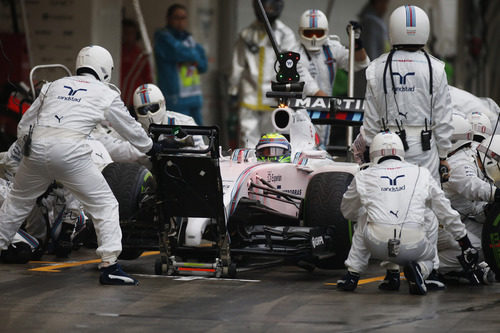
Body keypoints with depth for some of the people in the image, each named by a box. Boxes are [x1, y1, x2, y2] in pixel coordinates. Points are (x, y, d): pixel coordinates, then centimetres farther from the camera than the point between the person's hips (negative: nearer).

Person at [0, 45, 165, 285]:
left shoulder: (54, 86, 20)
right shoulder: (106, 94, 12)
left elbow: (24, 125, 22)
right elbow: (129, 128, 23)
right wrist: (150, 147, 41)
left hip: (37, 148, 4)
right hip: (70, 152, -4)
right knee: (105, 205, 7)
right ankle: (109, 265, -1)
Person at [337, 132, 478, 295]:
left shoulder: (364, 176, 16)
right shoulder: (421, 174, 16)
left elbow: (347, 212, 33)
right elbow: (447, 213, 21)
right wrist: (466, 244, 32)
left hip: (377, 245, 0)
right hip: (413, 246, 0)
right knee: (429, 253, 35)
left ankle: (352, 275, 23)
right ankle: (418, 270, 0)